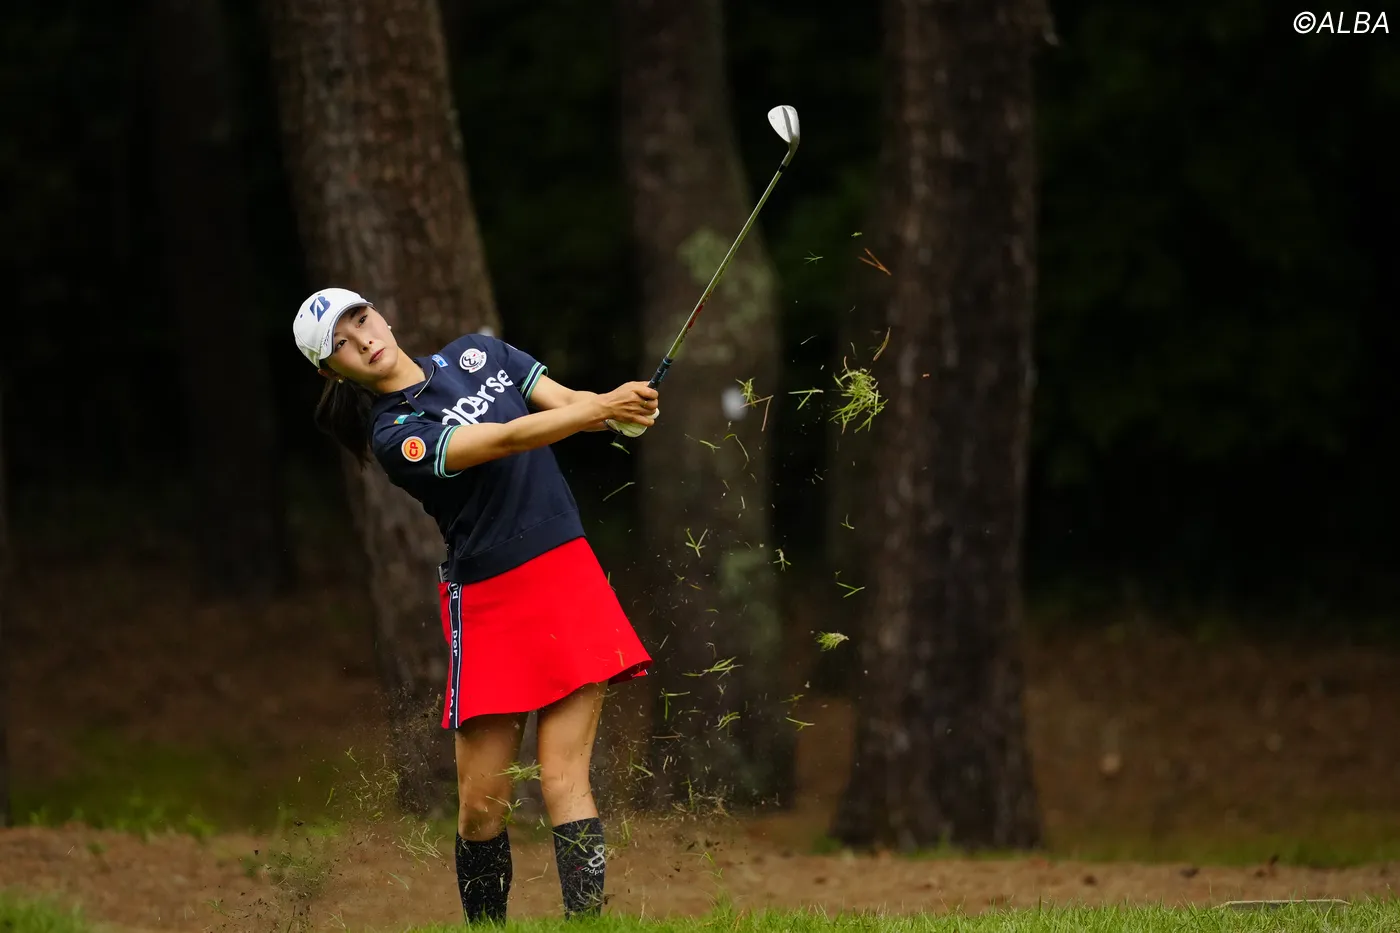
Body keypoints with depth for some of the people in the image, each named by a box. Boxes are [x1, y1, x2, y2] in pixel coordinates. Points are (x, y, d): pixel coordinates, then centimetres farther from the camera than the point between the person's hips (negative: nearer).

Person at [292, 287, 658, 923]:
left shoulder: (478, 353, 10)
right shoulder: (395, 437, -10)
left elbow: (565, 402, 2)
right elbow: (507, 439, -21)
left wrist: (617, 404, -20)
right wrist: (600, 410, -32)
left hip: (569, 575, 3)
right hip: (488, 603, -3)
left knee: (564, 779, -6)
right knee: (482, 799, -2)